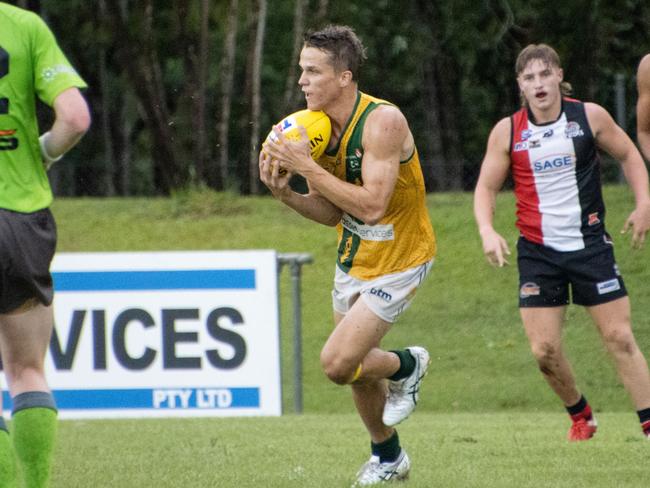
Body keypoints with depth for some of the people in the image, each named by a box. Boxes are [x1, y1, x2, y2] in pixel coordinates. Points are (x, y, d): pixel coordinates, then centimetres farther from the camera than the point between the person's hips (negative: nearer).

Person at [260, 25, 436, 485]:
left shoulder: (383, 121, -26)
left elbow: (371, 206, -34)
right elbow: (334, 212, 3)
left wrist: (308, 166, -32)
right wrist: (286, 193, -15)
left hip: (398, 261, -7)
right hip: (354, 257, 7)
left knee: (338, 363, -16)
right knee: (356, 367, 17)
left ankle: (407, 365, 15)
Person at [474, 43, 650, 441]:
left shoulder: (590, 117, -4)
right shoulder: (508, 132, -2)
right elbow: (486, 187, 5)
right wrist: (488, 231, -13)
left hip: (590, 243, -1)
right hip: (538, 252, 1)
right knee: (545, 350, -4)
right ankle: (581, 416, 21)